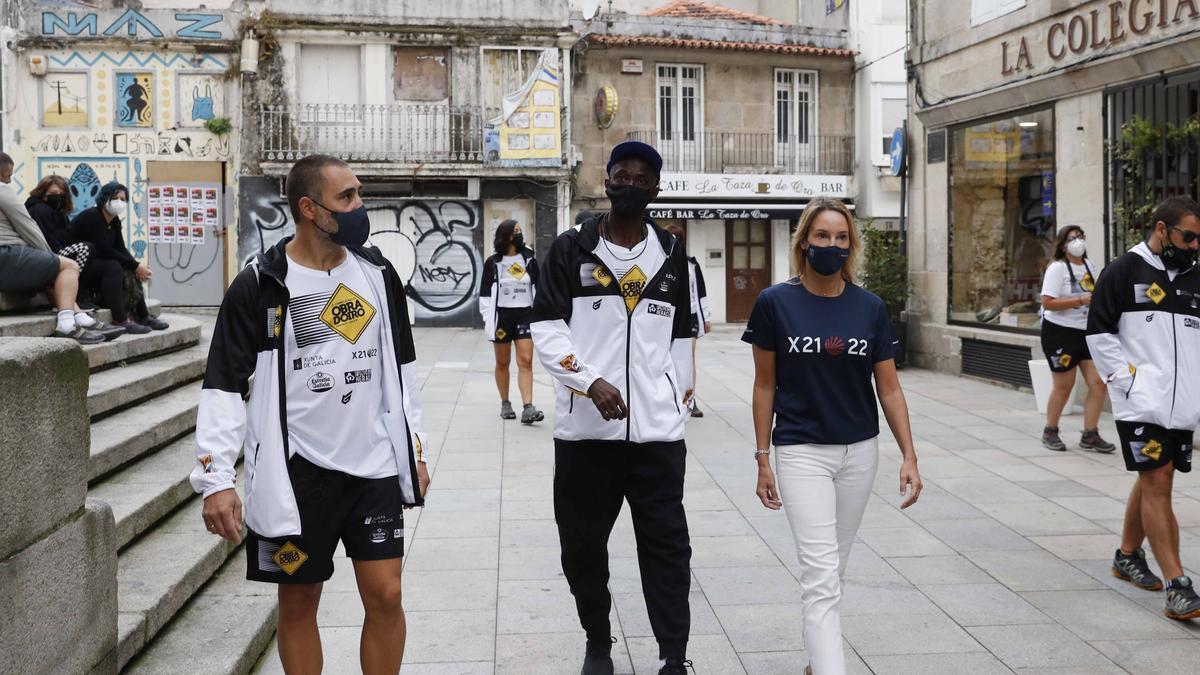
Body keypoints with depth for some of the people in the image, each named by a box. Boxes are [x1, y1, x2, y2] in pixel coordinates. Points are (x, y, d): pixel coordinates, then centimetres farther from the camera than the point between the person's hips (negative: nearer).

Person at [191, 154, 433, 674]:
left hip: (374, 464, 3)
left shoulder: (377, 273, 5)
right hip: (296, 472, -3)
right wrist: (216, 479, -15)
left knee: (385, 596, 2)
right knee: (298, 601, 10)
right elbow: (224, 386, -7)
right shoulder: (259, 286, -8)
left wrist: (415, 447, 12)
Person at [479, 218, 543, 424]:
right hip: (501, 315, -1)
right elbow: (485, 293, 0)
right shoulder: (493, 263, -2)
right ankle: (505, 404, 25)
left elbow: (538, 288, 10)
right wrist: (487, 318, -6)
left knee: (526, 361, -9)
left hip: (525, 314, 1)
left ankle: (528, 408, -15)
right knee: (502, 362, 10)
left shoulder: (529, 259, 4)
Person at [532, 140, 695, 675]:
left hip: (657, 431, 1)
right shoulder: (570, 250, 2)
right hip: (584, 429, -1)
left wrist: (680, 404, 16)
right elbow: (545, 330, -4)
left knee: (667, 544, -2)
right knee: (583, 545, 10)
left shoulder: (671, 255, 12)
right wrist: (591, 381, -17)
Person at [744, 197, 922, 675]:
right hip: (801, 451, -3)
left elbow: (889, 388, 3)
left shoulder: (870, 307, 0)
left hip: (860, 451, 3)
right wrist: (763, 460, -1)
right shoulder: (775, 303, -7)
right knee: (821, 576, -10)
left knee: (832, 567, 17)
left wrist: (909, 456, -4)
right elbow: (765, 385, -1)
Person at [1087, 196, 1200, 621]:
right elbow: (1099, 334, -5)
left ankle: (1127, 556, 33)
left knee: (1153, 482, 14)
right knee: (1157, 483, -9)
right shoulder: (1124, 272, -3)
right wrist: (1127, 379, -11)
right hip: (1140, 404, -6)